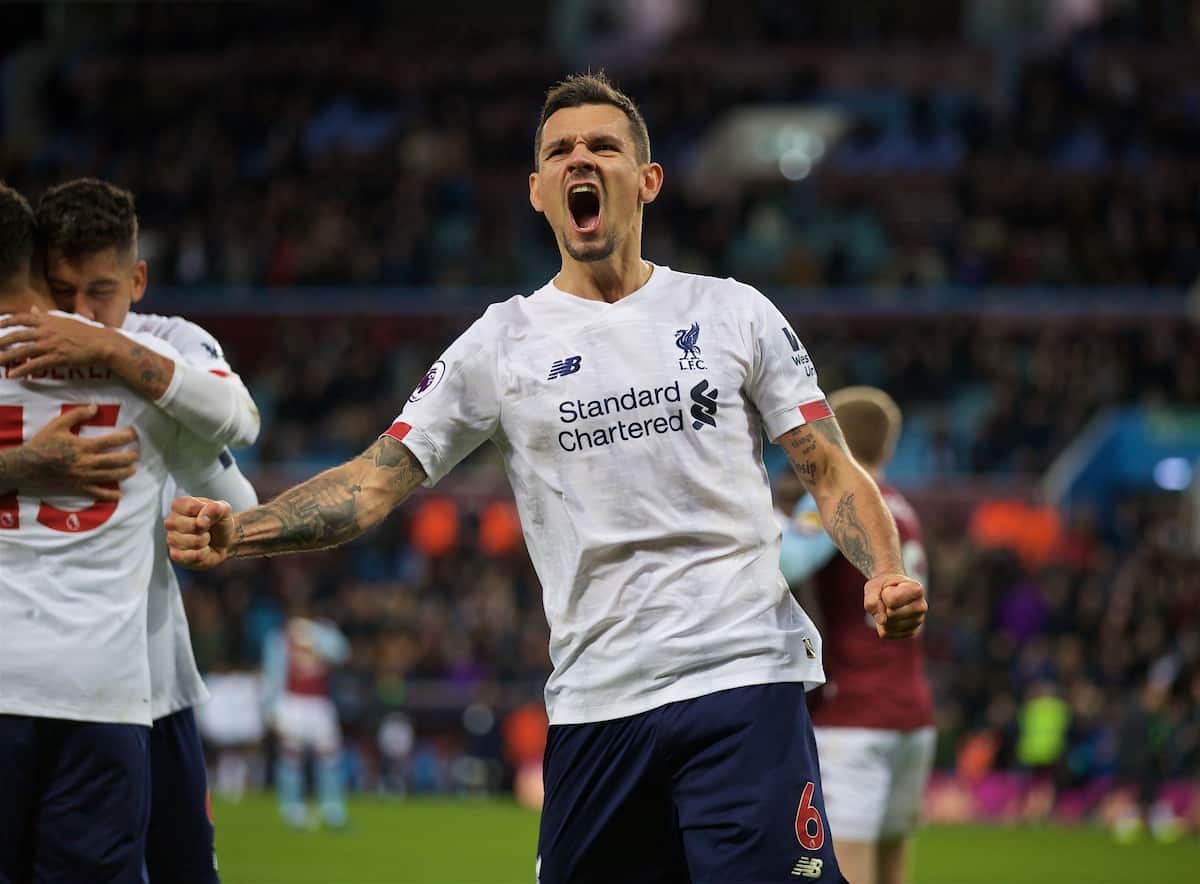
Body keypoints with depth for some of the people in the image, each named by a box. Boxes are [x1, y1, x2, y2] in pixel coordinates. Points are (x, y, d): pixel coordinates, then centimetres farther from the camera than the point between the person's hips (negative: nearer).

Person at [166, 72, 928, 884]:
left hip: (745, 679, -2)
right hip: (595, 703, 2)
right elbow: (377, 481, 4)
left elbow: (832, 472, 7)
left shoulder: (733, 312, 7)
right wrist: (236, 533, -12)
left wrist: (884, 574, -13)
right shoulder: (503, 343, 8)